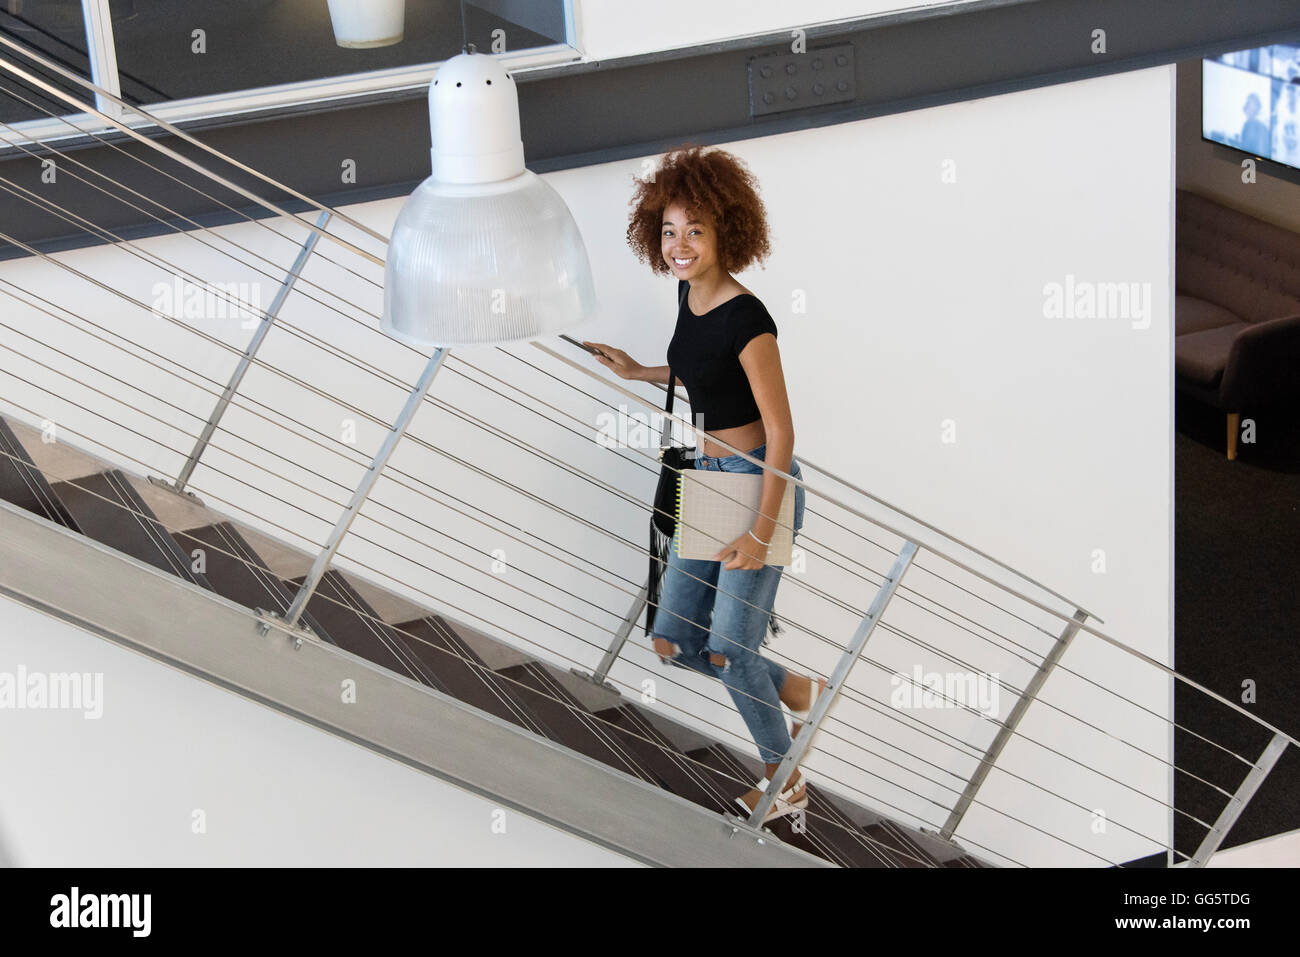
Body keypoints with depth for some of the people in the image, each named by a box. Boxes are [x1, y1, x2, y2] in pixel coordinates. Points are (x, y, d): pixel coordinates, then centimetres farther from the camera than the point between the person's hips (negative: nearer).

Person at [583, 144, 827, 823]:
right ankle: (798, 691, 31)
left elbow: (780, 433, -20)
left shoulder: (746, 320, -22)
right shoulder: (690, 293, 3)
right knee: (673, 642, 10)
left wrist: (761, 532, -23)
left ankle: (784, 779, 20)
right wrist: (636, 372, 21)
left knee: (728, 649, -3)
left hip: (758, 482, -9)